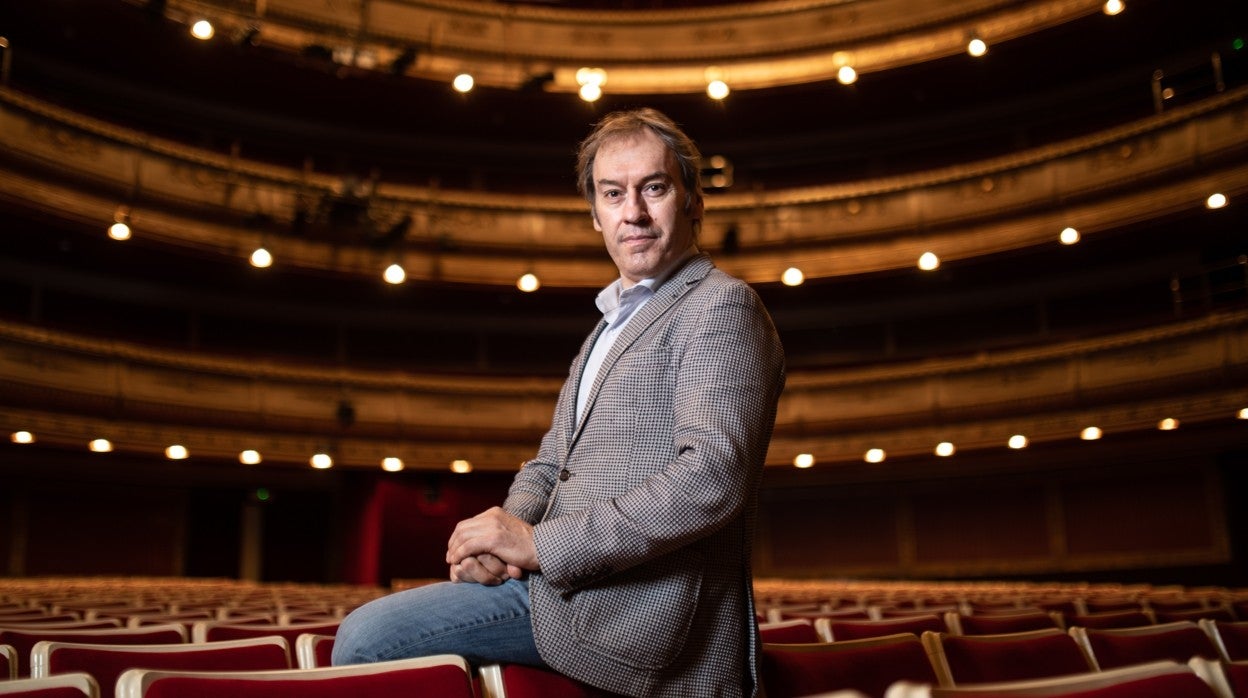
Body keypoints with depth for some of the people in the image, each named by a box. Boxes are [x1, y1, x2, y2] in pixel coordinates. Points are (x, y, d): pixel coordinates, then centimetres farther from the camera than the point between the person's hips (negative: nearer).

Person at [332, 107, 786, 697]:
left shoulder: (720, 306, -9)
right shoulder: (612, 325, 21)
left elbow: (713, 477, -23)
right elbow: (550, 465, 21)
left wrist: (539, 543, -20)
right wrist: (507, 530, -3)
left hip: (641, 610, -8)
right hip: (562, 583, 9)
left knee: (367, 640, -12)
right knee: (366, 633, 8)